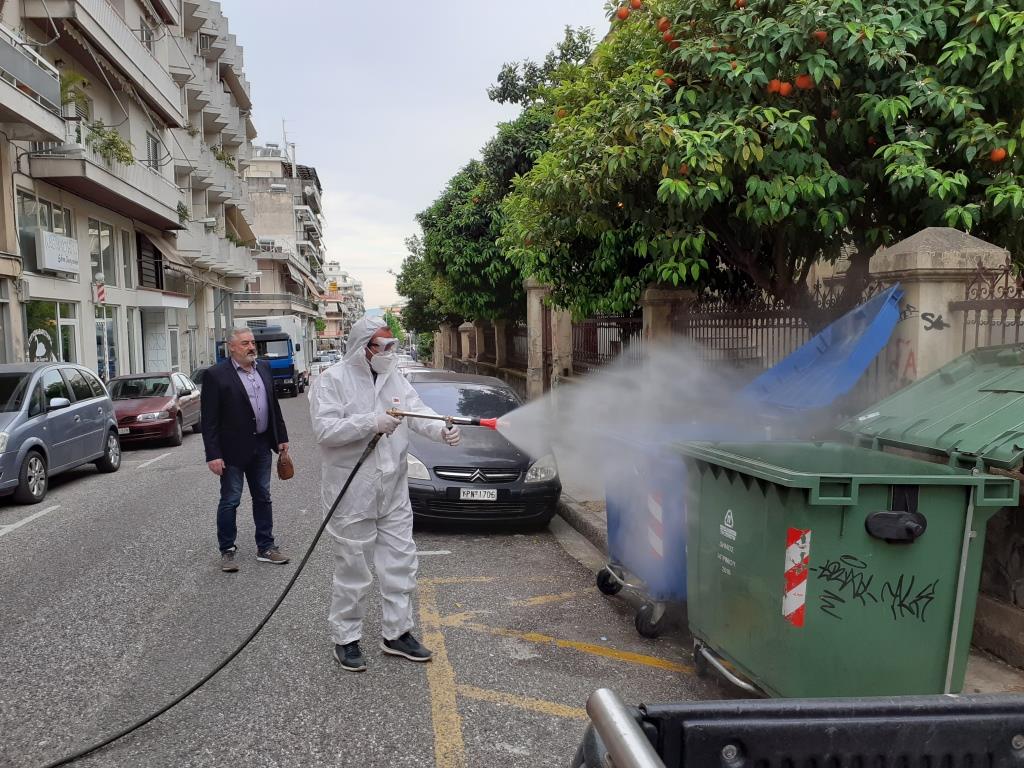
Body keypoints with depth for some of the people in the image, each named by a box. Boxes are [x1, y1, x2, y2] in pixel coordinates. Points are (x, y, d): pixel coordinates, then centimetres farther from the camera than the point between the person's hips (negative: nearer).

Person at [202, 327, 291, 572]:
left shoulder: (264, 369, 8)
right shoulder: (215, 375, -10)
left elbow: (274, 406, 15)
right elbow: (209, 420, -12)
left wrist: (281, 437, 11)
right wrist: (213, 455, -16)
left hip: (261, 446, 6)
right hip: (233, 449, -6)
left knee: (263, 498, 13)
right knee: (229, 501, 4)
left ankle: (265, 547, 23)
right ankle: (227, 551, 17)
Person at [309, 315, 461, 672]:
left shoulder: (395, 378, 8)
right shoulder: (333, 379, -10)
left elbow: (418, 410, -3)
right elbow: (324, 429, -19)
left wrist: (442, 429, -23)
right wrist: (371, 423, -26)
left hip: (393, 492, 6)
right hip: (352, 495, -6)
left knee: (400, 564, 12)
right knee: (353, 570, 5)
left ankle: (396, 633, 27)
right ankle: (345, 638, 22)